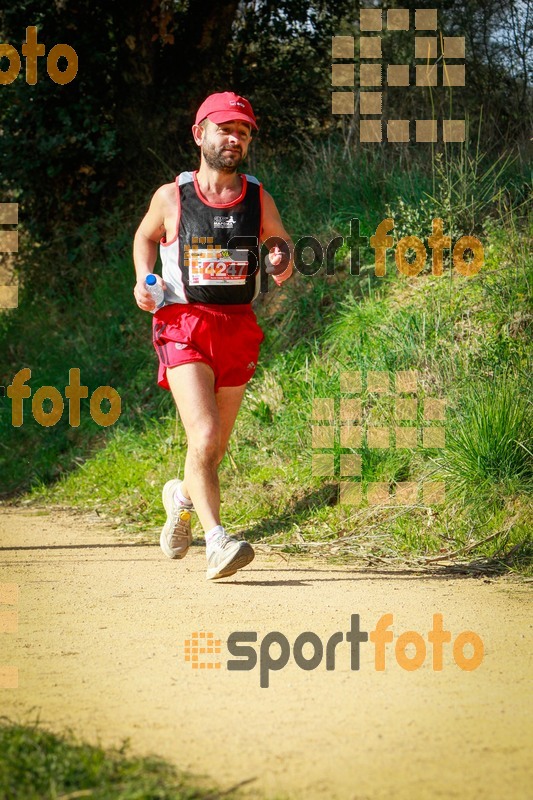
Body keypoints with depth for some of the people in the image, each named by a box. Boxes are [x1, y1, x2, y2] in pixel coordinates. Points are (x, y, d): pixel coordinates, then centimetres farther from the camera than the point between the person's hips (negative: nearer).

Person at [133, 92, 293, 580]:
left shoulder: (259, 200, 4)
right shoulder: (171, 198, 0)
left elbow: (284, 250, 14)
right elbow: (146, 236, 20)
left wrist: (282, 264, -11)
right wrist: (143, 281, 2)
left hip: (238, 329, 3)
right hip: (184, 326, -3)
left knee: (214, 448, 11)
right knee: (204, 438, -20)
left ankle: (182, 495, 44)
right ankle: (217, 542, -20)